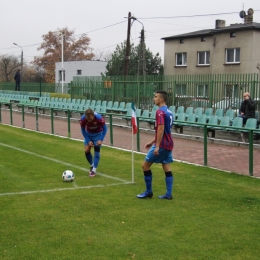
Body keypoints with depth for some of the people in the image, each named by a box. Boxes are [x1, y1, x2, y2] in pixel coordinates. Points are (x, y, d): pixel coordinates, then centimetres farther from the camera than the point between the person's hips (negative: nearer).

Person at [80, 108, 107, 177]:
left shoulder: (99, 118, -34)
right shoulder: (83, 119, -28)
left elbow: (105, 128, -17)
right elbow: (83, 130, -10)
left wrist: (101, 140, -23)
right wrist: (88, 141, -16)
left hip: (98, 134, -2)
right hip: (88, 134, 2)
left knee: (97, 151, -12)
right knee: (87, 150, -6)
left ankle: (94, 170, -5)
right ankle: (92, 165, 19)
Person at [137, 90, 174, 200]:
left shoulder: (160, 111, -14)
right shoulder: (169, 111, 14)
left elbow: (161, 129, -24)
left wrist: (157, 146, -25)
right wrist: (152, 141, 26)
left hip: (161, 145, -9)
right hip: (168, 145, 9)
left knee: (145, 165, 2)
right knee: (167, 169, 9)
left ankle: (148, 192, 9)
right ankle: (168, 194, 8)